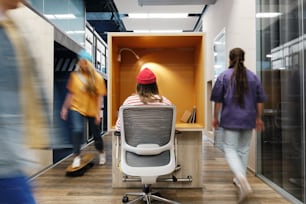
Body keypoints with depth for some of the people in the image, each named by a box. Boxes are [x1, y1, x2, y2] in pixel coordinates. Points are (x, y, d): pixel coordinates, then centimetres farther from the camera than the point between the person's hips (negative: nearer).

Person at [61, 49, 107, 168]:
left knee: (96, 134, 11)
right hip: (77, 108, 0)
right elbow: (71, 93, 4)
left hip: (92, 110, 0)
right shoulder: (74, 75, -3)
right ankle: (76, 157, 0)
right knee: (77, 130, -18)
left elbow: (99, 96, -6)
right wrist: (65, 108, 4)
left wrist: (98, 113, -9)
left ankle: (101, 153, 38)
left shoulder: (97, 77, -7)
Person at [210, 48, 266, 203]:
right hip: (248, 119, 4)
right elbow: (260, 100, 7)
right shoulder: (253, 76, 5)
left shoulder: (224, 76, -4)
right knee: (244, 149, 16)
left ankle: (242, 179, -21)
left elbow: (218, 99, -4)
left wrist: (215, 117, 5)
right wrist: (259, 118, 16)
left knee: (230, 149, 0)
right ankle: (240, 179, 27)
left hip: (230, 119, -3)